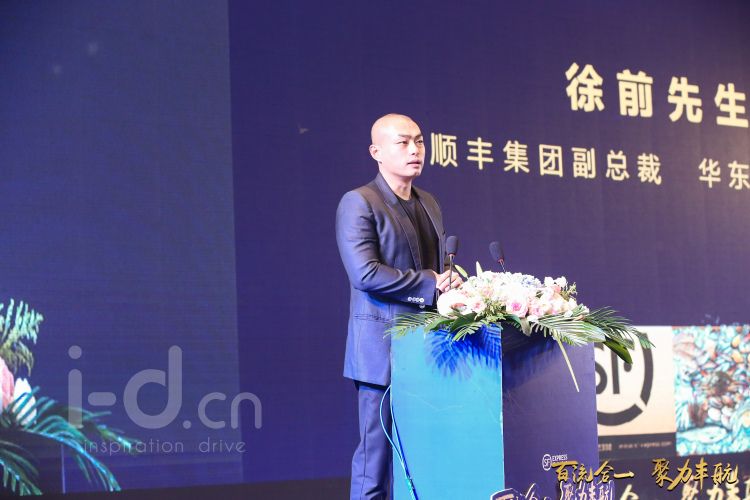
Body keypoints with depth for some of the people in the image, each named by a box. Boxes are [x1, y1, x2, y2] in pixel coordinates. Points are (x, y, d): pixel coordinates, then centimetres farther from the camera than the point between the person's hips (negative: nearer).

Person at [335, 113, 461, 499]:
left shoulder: (428, 204, 17)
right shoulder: (358, 203, -7)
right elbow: (365, 273, -19)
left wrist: (450, 283, 2)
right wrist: (429, 284, -15)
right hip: (383, 348, -7)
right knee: (377, 453, -3)